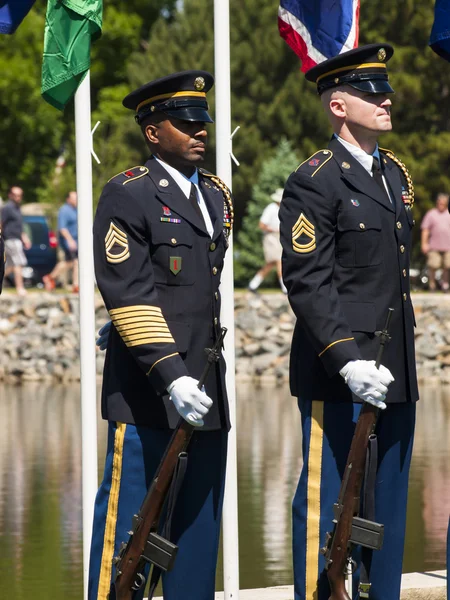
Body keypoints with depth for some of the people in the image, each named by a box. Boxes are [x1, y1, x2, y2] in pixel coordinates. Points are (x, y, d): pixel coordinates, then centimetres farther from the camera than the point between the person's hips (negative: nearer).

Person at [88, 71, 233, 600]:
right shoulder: (126, 196, -8)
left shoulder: (216, 195, 16)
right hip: (146, 391, -8)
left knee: (199, 519, 10)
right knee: (127, 518, -4)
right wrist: (170, 375, -23)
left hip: (205, 390, 8)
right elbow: (130, 294, -16)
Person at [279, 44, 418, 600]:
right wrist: (348, 360, -25)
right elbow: (308, 284, -16)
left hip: (395, 370, 8)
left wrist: (400, 363, 19)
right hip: (336, 372, -8)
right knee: (327, 502, -2)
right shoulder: (314, 183, -10)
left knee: (387, 505, 13)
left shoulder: (396, 174, 15)